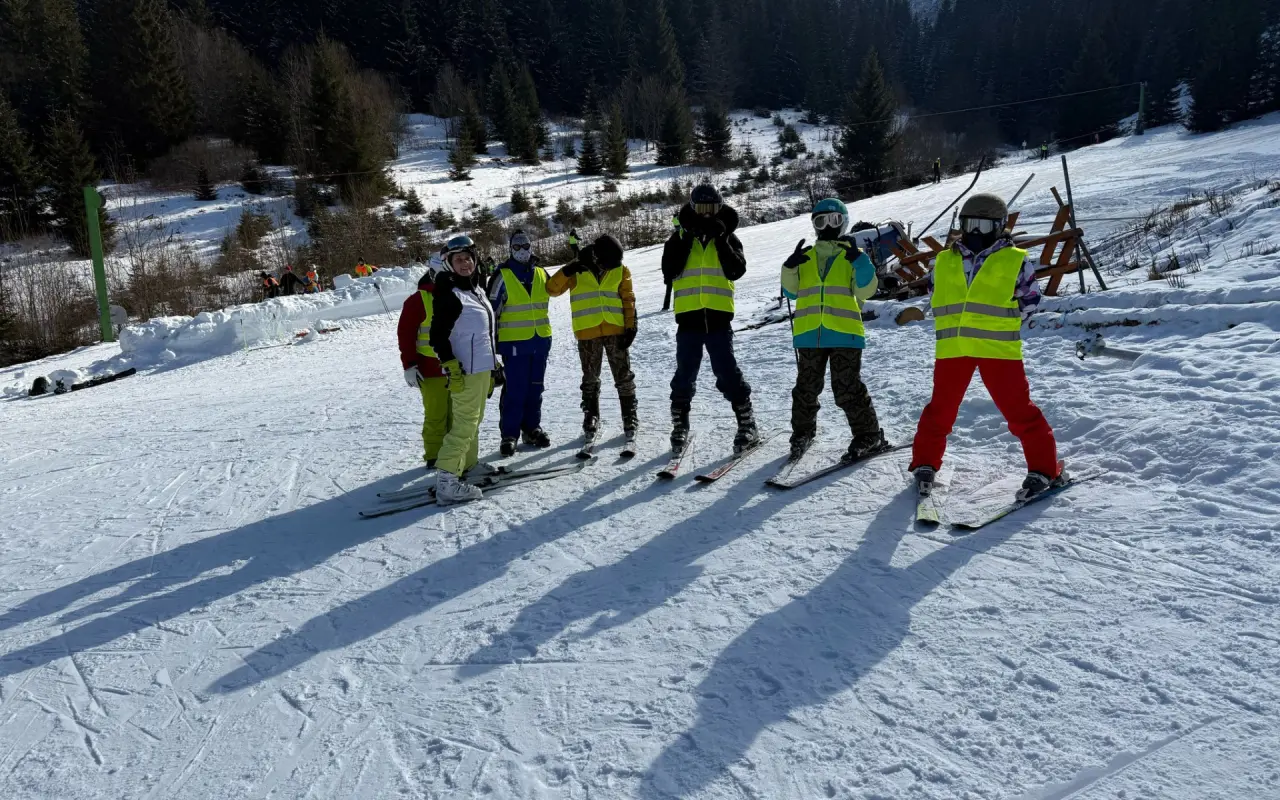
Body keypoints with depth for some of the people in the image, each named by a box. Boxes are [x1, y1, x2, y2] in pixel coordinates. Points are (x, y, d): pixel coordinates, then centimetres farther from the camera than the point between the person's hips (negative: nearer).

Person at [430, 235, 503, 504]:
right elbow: (438, 334, -16)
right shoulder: (448, 293, -11)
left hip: (483, 367, 9)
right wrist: (450, 365, -23)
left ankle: (468, 467, 27)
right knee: (464, 424, -13)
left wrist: (494, 362, 25)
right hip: (465, 369, -9)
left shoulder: (478, 288, 15)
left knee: (473, 421, 16)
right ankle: (446, 482, -15)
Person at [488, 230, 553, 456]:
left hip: (540, 341, 5)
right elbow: (491, 309, -5)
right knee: (515, 390, -6)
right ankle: (509, 434, 2)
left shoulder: (541, 274, 10)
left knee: (535, 388, 11)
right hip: (514, 342, -5)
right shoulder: (503, 276, -5)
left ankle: (532, 428, 23)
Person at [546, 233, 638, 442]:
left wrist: (631, 327, -6)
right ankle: (591, 418, 22)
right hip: (587, 334, 0)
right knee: (590, 380, 11)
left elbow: (628, 301, 3)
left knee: (624, 377, 3)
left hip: (616, 331, 0)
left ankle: (630, 418, 12)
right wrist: (567, 271, -19)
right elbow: (552, 289, -3)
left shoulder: (621, 271, 2)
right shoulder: (577, 271, -1)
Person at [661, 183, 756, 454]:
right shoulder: (680, 238, 8)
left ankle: (747, 424, 7)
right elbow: (669, 272, -5)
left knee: (728, 372, -3)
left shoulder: (727, 238, 9)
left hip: (719, 315, -1)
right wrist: (686, 240, -10)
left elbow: (737, 270, -6)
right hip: (688, 315, 1)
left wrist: (720, 240, -12)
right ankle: (679, 426, 17)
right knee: (685, 374, 5)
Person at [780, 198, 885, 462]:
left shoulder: (854, 256, 7)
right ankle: (802, 432, 28)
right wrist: (790, 267, -8)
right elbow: (791, 291, 8)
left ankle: (869, 435, 9)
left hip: (844, 333, -3)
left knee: (847, 389, -5)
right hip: (809, 334, 4)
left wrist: (860, 263, -18)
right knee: (806, 388, 11)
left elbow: (865, 292, -5)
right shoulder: (805, 258, 16)